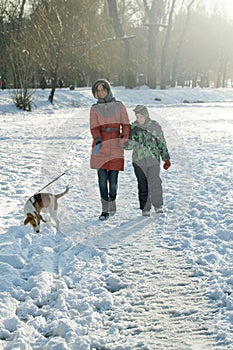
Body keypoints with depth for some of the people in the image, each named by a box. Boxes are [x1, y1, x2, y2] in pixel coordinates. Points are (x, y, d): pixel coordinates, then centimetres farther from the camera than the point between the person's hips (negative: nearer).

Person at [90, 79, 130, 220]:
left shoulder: (119, 106, 8)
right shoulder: (95, 109, 7)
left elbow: (126, 125, 3)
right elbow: (94, 127, -4)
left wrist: (124, 138, -16)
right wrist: (98, 141, -23)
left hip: (115, 146, 0)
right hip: (100, 147, 0)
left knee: (113, 179, -1)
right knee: (102, 178, -4)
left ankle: (112, 201, 28)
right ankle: (105, 210, 4)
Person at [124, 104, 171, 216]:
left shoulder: (155, 126, 2)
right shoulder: (133, 128, 3)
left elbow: (162, 143, 10)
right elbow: (128, 146, 0)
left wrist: (166, 159, 9)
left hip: (153, 159, -1)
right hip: (139, 161, 1)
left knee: (155, 183, -14)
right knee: (142, 186, 3)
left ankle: (158, 205, 4)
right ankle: (145, 209, 14)